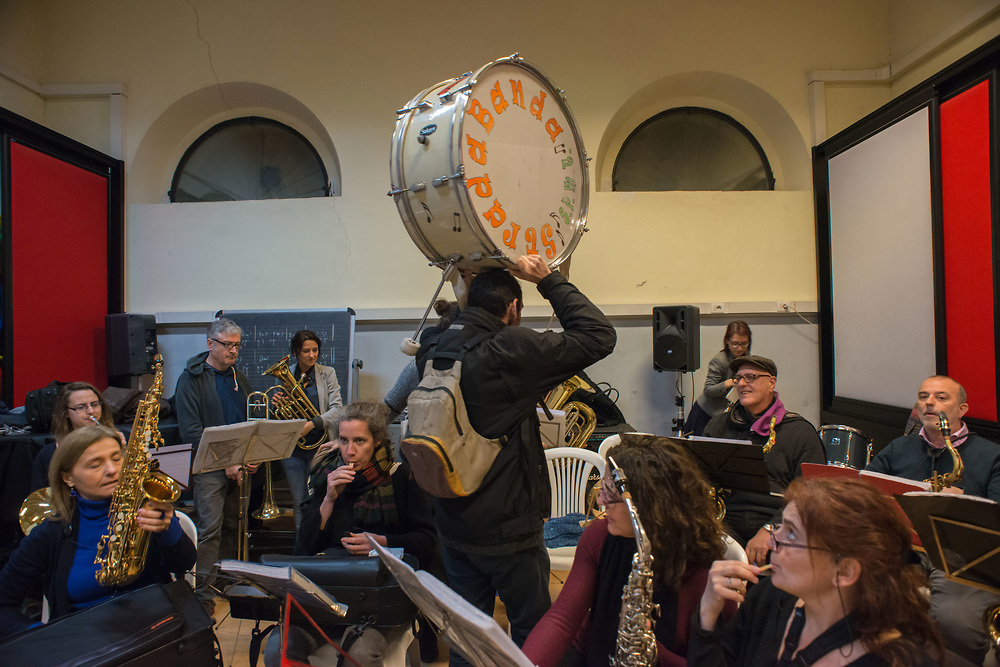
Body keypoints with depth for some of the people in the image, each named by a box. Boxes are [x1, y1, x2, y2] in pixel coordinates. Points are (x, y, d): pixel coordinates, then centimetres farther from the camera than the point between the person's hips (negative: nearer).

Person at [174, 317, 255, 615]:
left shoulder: (239, 378, 13)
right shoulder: (191, 378, -7)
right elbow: (190, 429, -13)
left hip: (239, 466, 6)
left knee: (233, 526, 13)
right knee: (210, 529, -8)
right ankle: (204, 594, 0)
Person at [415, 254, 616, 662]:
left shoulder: (431, 349, -3)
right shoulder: (510, 349, -23)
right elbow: (599, 336, -17)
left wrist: (464, 290, 12)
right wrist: (548, 279, -11)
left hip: (453, 524, 6)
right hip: (507, 528, -6)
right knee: (533, 633, 15)